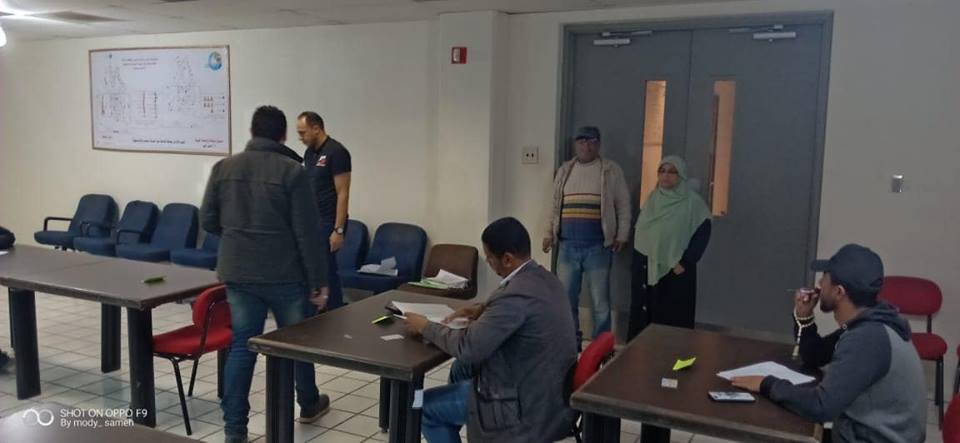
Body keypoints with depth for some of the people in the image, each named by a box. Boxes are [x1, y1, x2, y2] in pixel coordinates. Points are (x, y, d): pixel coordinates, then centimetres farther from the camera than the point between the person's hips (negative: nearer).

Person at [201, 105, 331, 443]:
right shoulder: (292, 172, -11)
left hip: (238, 273, 3)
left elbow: (208, 221, 7)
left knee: (241, 346, 8)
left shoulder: (223, 168, 2)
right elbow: (307, 233, -13)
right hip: (285, 274, -3)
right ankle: (309, 404, 36)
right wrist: (318, 281, -7)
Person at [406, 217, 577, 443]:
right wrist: (483, 309, 7)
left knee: (425, 408, 3)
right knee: (461, 371, 28)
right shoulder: (543, 277, 0)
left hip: (527, 404, -10)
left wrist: (425, 327, -11)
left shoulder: (517, 295, -30)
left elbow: (467, 348, -27)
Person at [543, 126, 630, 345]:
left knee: (600, 301, 2)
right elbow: (555, 206, 17)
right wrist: (549, 233, 10)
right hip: (567, 246, 4)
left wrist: (621, 235, -5)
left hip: (598, 247, -3)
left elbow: (623, 206, 2)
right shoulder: (564, 171, 12)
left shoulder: (611, 170, 1)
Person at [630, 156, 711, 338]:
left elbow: (702, 235, -10)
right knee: (642, 315, 9)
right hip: (646, 268, 5)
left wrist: (684, 263, -15)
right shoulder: (652, 198, 10)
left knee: (672, 319, -1)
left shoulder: (693, 202, -7)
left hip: (675, 270, -5)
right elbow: (638, 230, 15)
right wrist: (637, 260, 6)